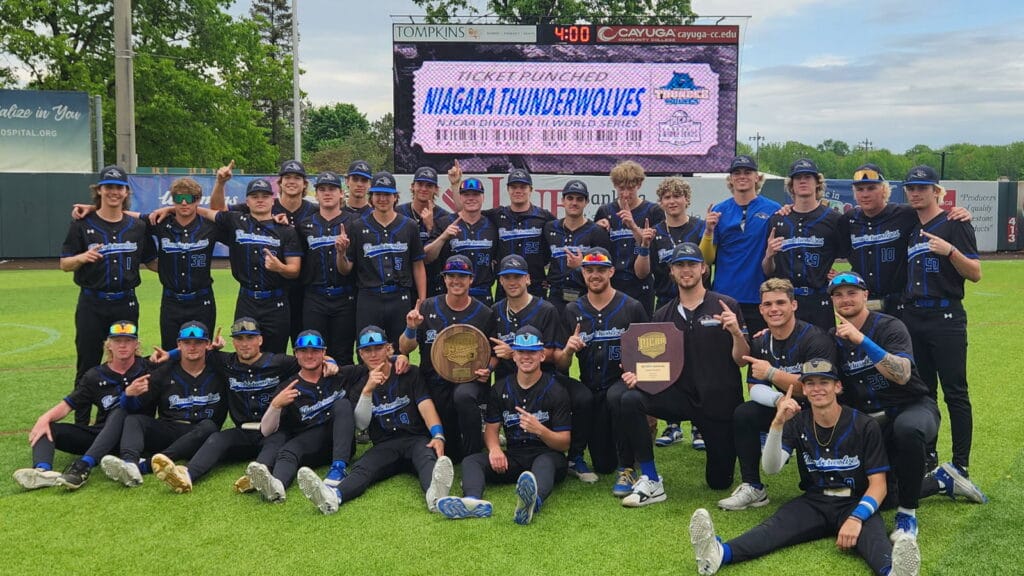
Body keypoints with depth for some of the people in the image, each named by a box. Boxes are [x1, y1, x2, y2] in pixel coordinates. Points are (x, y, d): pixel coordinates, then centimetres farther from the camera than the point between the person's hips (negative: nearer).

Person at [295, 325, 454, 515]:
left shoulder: (409, 373, 9)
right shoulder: (361, 383, 14)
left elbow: (425, 405, -5)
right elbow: (361, 424, 2)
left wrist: (438, 435, -24)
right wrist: (368, 390, -14)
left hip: (417, 439, -1)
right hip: (384, 446, 1)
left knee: (428, 457, -36)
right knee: (361, 469, -30)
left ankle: (435, 494, -69)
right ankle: (332, 496, -61)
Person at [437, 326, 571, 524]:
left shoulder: (555, 391, -2)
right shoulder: (500, 389, 10)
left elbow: (564, 443, -4)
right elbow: (491, 428, 10)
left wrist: (540, 430, -25)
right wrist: (494, 448, -14)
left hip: (546, 455, -4)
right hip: (512, 457, 4)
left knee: (545, 463, -38)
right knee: (471, 461, -20)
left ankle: (533, 501, -72)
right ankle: (474, 501, -52)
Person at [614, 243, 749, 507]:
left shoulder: (725, 306, -3)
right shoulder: (663, 315, 7)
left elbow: (741, 360, -5)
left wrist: (736, 332, -24)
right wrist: (638, 375, -12)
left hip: (720, 401, -2)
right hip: (681, 395, 2)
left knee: (719, 481, 2)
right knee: (630, 401, -27)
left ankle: (722, 447, 38)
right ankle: (651, 482, -17)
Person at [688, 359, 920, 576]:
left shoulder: (864, 426, -5)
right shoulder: (797, 423, 2)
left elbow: (877, 484, -7)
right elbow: (771, 468, -11)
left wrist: (856, 518, -27)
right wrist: (778, 423, -27)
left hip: (855, 504, -1)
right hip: (814, 503, 2)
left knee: (871, 531, -35)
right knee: (776, 525, -27)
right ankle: (721, 554, -54)